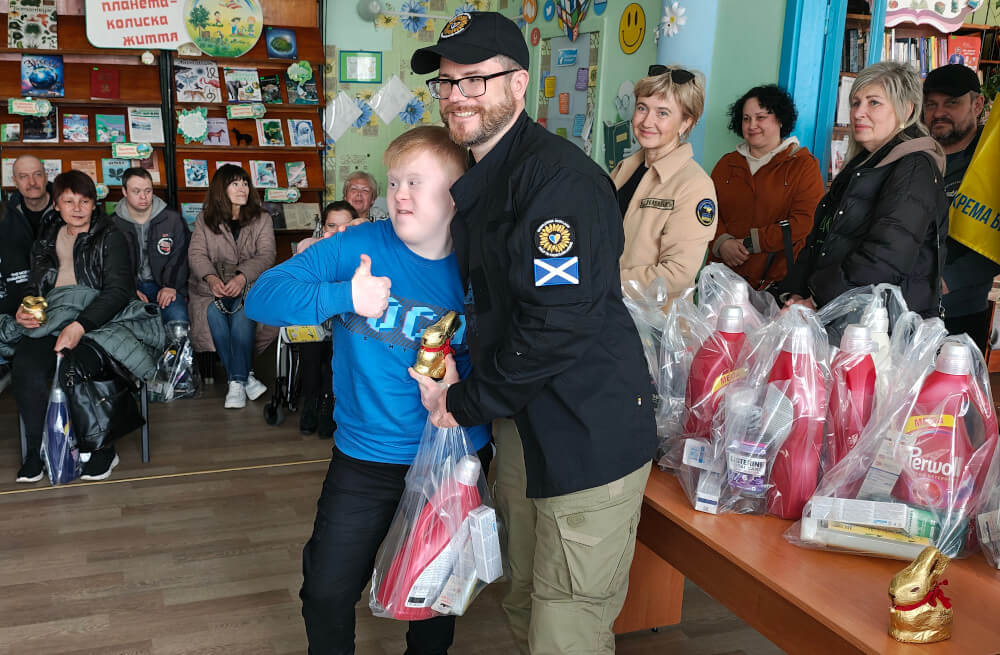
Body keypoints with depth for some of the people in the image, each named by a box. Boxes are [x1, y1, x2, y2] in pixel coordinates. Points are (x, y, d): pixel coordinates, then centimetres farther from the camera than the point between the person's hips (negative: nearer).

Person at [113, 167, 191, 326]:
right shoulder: (114, 224, 5)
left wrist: (171, 285, -10)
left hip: (164, 285, 0)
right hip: (128, 286, 0)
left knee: (178, 317, -30)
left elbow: (180, 256, 3)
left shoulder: (173, 219, 5)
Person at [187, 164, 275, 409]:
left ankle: (236, 381, -25)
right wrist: (211, 277, -21)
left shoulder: (261, 219, 9)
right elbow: (196, 254, 2)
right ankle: (246, 377, -23)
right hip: (212, 285, 1)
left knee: (242, 314, -33)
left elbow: (265, 256, -3)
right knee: (213, 314, -30)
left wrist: (242, 277, -23)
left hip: (250, 283, -1)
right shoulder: (205, 219, 12)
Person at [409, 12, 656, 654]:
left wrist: (465, 403, -14)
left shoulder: (558, 177, -19)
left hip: (588, 437, -9)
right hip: (521, 425, 10)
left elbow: (557, 322, -25)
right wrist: (458, 378, 6)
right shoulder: (481, 179, 13)